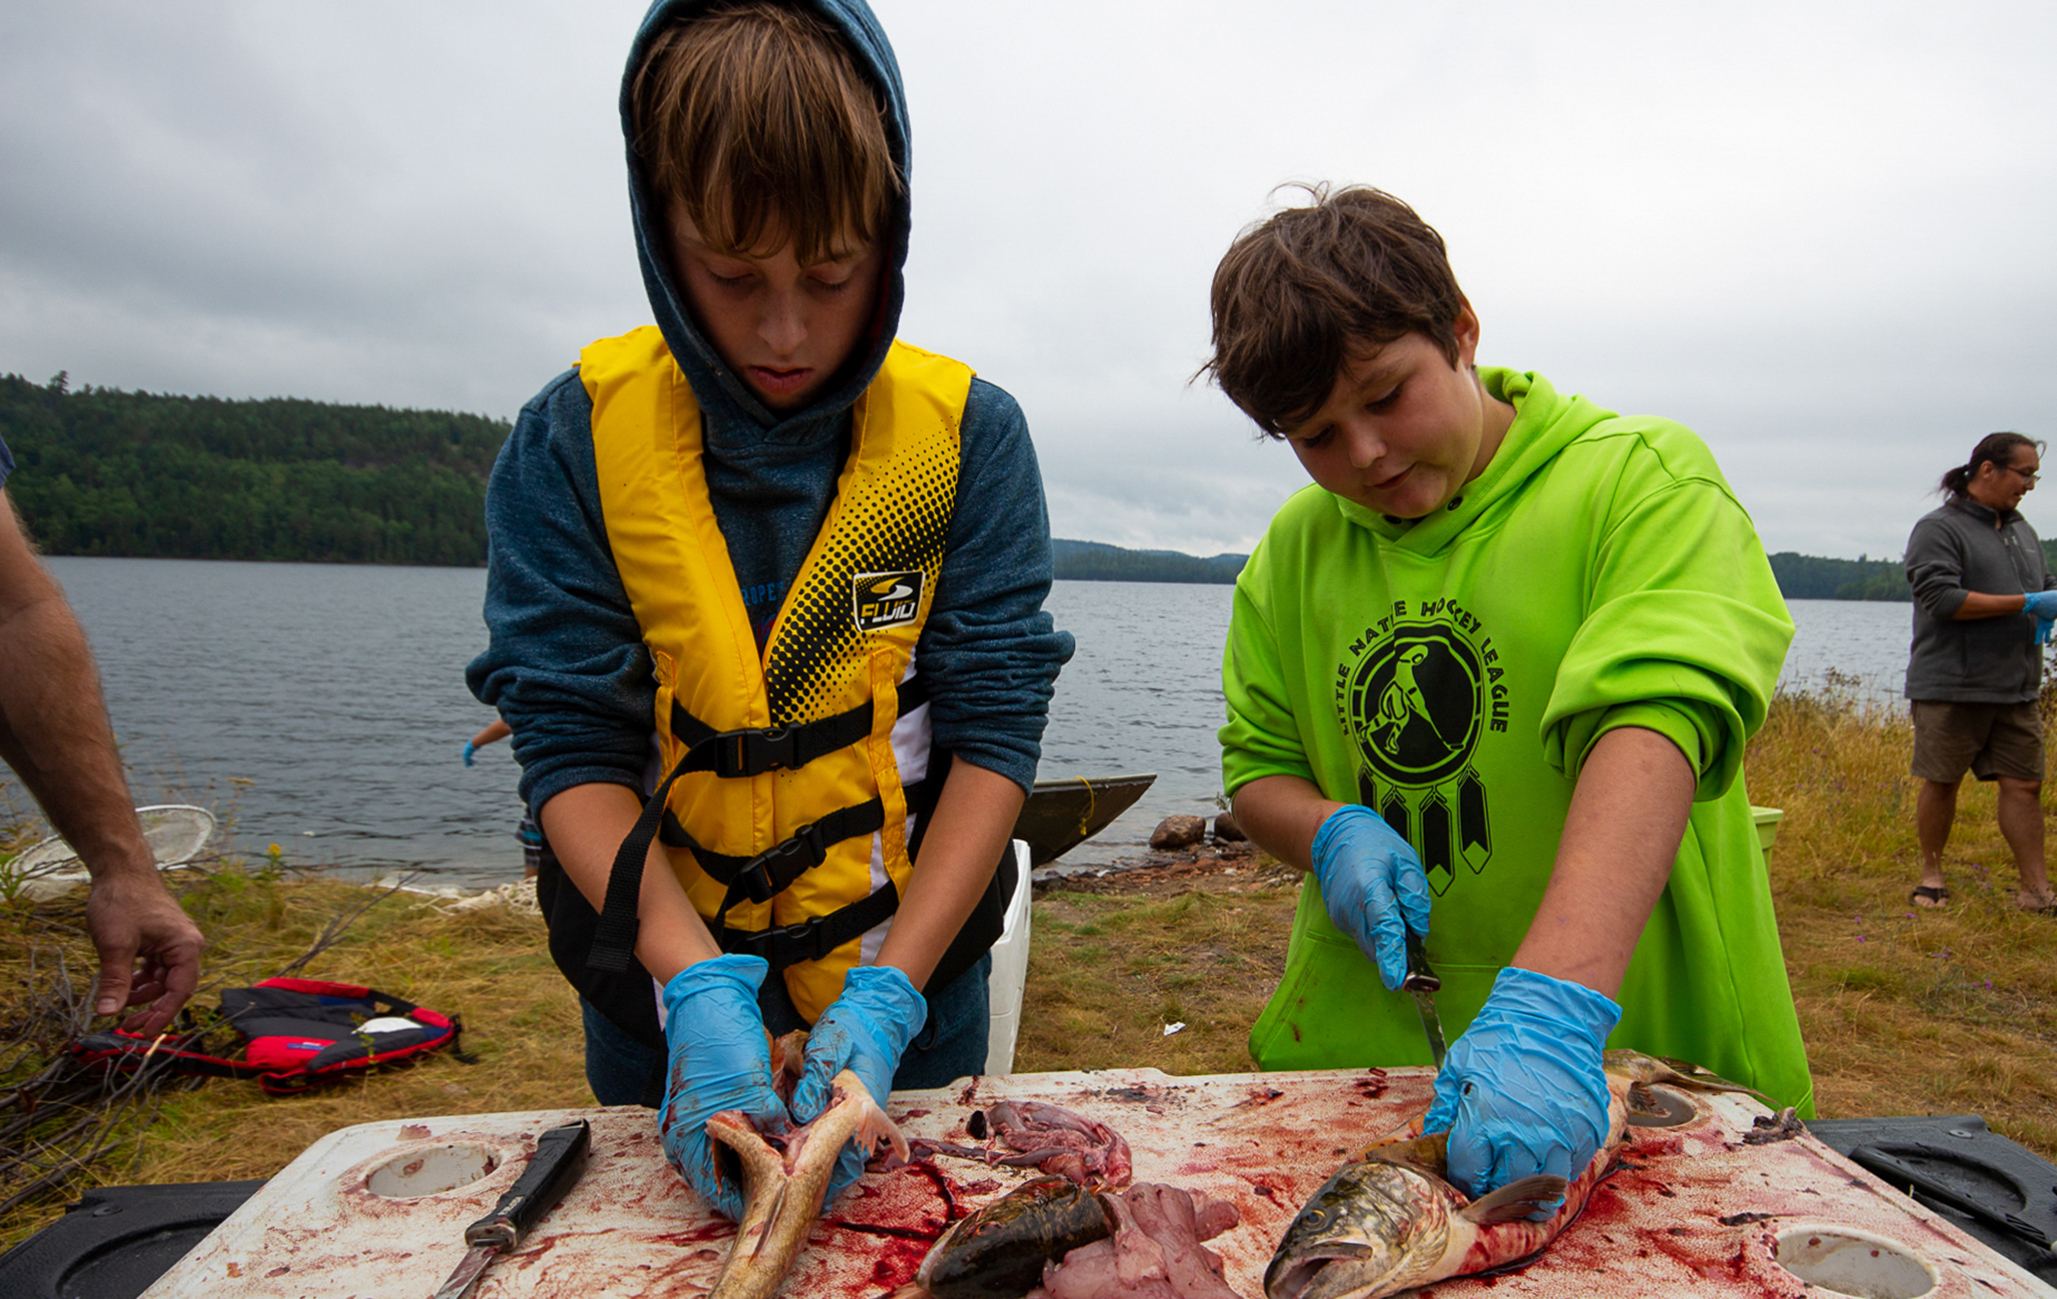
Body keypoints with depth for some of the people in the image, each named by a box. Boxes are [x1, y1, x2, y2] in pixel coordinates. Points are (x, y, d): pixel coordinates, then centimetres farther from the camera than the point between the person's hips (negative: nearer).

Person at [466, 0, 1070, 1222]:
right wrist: (696, 984, -25)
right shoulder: (574, 441, -11)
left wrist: (891, 991, -23)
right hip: (663, 990, 1)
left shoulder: (969, 434, -12)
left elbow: (995, 729, -14)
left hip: (909, 981, 0)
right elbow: (571, 744, -13)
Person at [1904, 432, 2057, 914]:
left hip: (2017, 688, 6)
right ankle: (1931, 872, 18)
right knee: (1941, 782, 3)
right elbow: (1942, 598, -17)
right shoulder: (1938, 528, -7)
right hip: (1952, 688, -6)